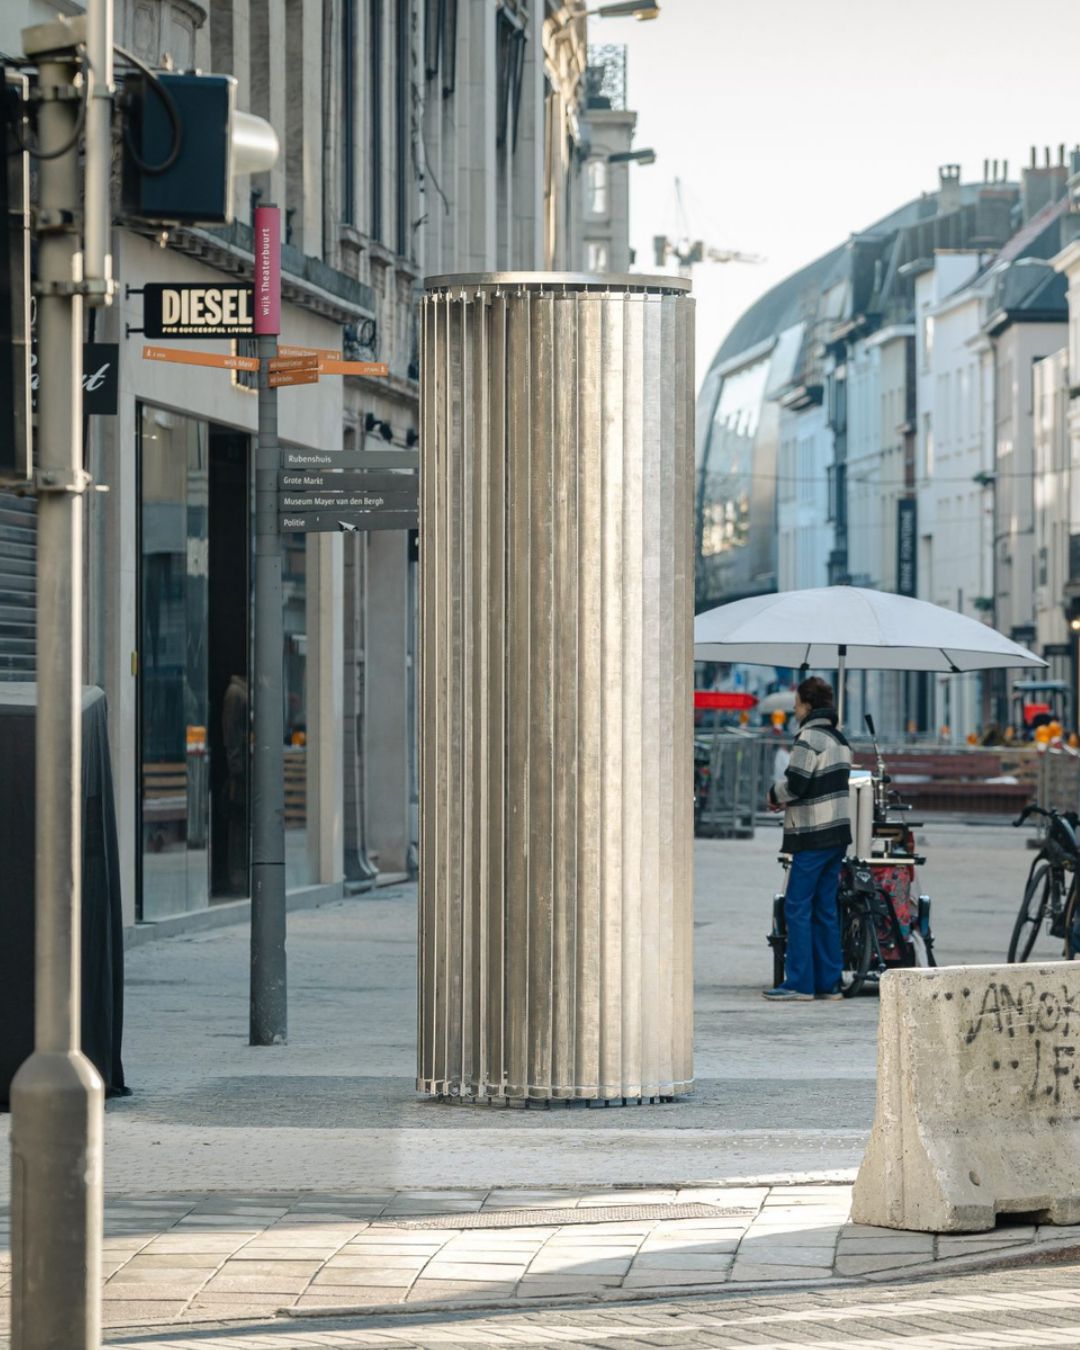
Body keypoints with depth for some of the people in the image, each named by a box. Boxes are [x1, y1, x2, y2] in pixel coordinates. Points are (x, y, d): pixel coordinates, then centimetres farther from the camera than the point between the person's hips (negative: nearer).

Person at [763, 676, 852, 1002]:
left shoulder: (809, 738, -13)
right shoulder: (839, 739, 17)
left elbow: (795, 783, -19)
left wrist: (774, 795, 2)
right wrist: (786, 799, 13)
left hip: (813, 837, -9)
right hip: (838, 831, 9)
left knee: (798, 908, -5)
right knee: (825, 910, 11)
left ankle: (800, 984, -7)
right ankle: (829, 983, 11)